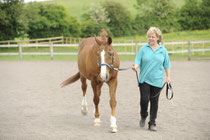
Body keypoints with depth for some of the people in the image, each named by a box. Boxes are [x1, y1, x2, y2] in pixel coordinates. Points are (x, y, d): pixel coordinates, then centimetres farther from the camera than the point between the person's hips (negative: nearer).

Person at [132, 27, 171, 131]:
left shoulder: (163, 50, 7)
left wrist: (168, 77, 6)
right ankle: (143, 116, 18)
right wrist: (135, 66, -22)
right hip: (144, 79, -1)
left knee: (154, 101, 3)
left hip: (157, 80, 1)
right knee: (144, 99, -12)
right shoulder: (143, 49, 3)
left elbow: (166, 65, 12)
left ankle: (152, 123, 13)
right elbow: (138, 61, -1)